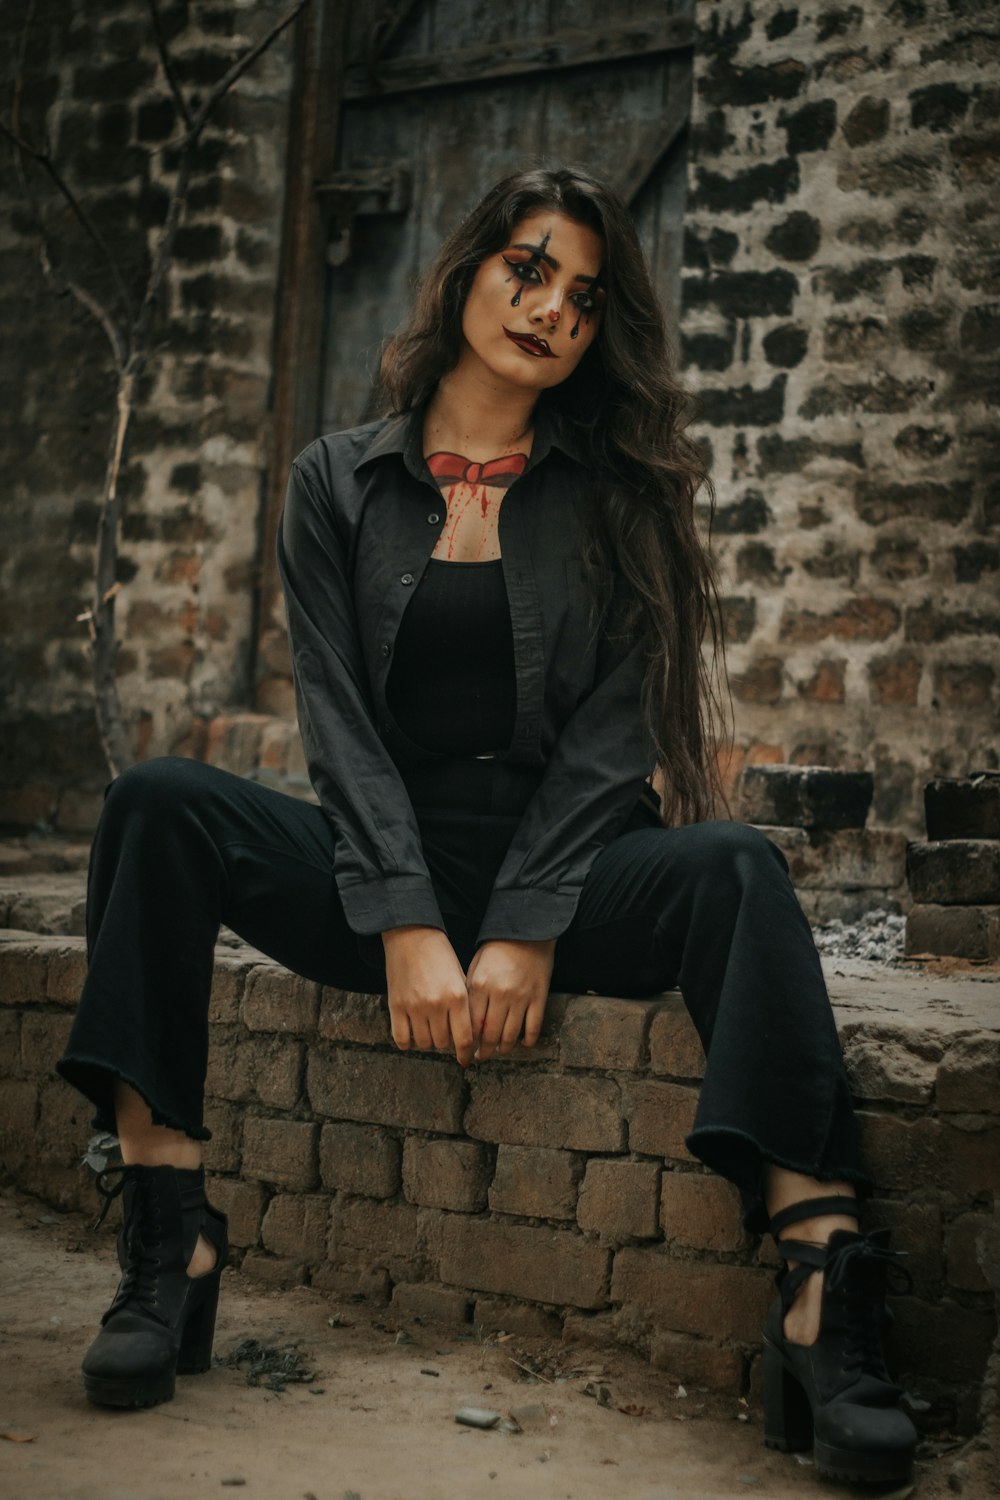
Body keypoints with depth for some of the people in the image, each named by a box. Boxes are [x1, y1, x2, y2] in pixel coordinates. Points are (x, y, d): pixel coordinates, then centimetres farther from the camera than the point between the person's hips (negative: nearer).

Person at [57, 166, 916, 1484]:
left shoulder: (615, 497, 7)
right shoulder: (339, 482, 8)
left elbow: (612, 731, -3)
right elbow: (340, 718, -3)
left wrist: (527, 931, -17)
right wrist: (407, 927, -17)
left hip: (560, 866, 0)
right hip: (381, 870, 1)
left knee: (732, 865, -30)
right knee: (160, 804, -23)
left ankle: (823, 1298, -40)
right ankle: (169, 1250, -26)